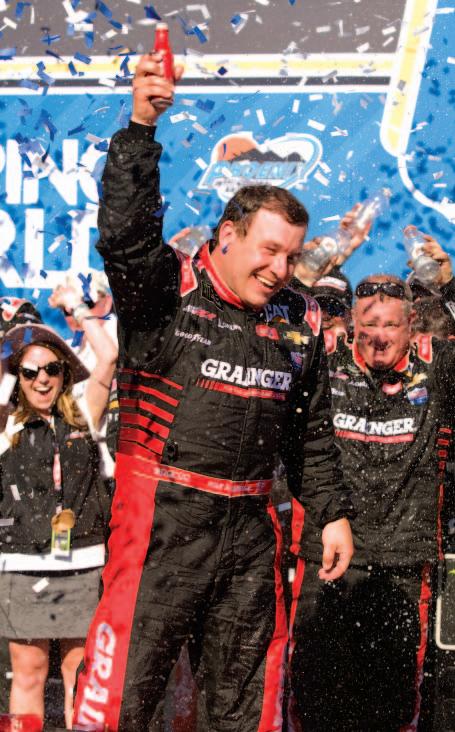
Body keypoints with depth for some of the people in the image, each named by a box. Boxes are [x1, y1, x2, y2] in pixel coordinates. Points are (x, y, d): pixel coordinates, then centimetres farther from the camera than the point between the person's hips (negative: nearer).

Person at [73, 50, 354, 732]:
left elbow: (312, 430, 20)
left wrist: (332, 510, 16)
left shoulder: (299, 322, 12)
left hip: (249, 524, 5)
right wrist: (141, 130, -31)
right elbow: (124, 232, -23)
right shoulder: (167, 290, -4)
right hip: (162, 519, -5)